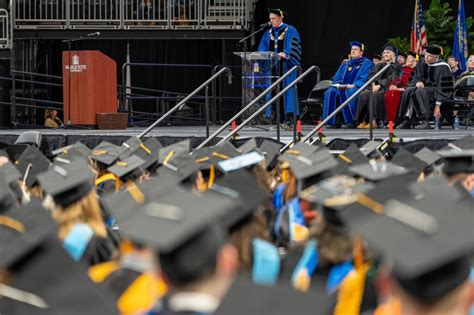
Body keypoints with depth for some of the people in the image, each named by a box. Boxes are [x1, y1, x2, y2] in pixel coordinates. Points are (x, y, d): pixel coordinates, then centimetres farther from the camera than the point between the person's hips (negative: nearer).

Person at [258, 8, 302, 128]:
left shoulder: (290, 31, 0)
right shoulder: (268, 33, 16)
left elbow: (292, 46, -15)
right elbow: (262, 48, 10)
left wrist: (285, 53, -33)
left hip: (286, 66, -5)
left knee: (288, 89, -9)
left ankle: (289, 116, -14)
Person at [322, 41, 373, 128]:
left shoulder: (366, 63, 6)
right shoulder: (346, 65, 25)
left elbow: (365, 79, -8)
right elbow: (337, 78, 19)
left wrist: (354, 85, -22)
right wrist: (338, 84, -4)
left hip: (357, 88, -6)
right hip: (343, 87, 6)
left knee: (349, 92, -39)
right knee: (330, 93, -22)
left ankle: (350, 121, -39)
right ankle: (332, 121, -28)